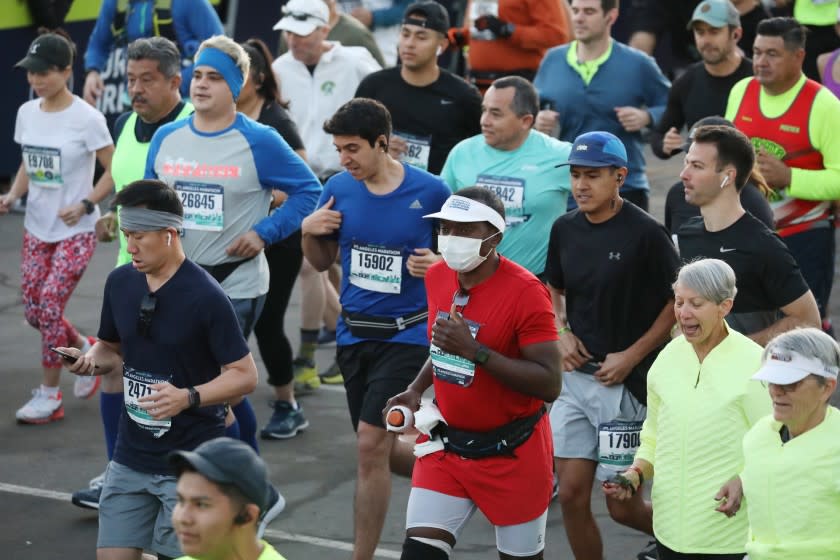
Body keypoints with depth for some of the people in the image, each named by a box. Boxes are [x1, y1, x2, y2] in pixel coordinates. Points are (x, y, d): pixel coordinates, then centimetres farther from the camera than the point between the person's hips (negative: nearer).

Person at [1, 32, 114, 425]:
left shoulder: (86, 119, -16)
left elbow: (116, 171, -10)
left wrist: (85, 205, -19)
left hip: (75, 232, -6)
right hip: (37, 228, 6)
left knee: (49, 306, -10)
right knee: (33, 310, 5)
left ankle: (49, 395, 4)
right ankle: (86, 350, 33)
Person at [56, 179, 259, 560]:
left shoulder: (206, 296, -16)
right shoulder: (119, 282, 2)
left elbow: (245, 375, -14)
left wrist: (188, 398, -28)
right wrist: (90, 360, -6)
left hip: (191, 461, -6)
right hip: (131, 457, 6)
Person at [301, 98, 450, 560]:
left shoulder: (430, 191, -12)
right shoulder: (338, 189, -1)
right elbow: (322, 262, 11)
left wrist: (440, 263, -20)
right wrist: (309, 232, -9)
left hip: (408, 336, -5)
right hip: (353, 334, 5)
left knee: (371, 444, -13)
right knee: (380, 451, 13)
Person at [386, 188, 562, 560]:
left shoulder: (525, 292, -20)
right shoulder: (438, 277, 1)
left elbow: (550, 385, -25)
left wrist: (474, 351, -30)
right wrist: (417, 390, 4)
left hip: (512, 452, -5)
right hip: (447, 445, 6)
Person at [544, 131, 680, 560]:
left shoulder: (646, 233, -13)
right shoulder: (565, 229, 5)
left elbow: (677, 303, -8)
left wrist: (632, 356, -13)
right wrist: (561, 331, 2)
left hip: (626, 381, -6)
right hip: (574, 377, 6)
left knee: (623, 503, 1)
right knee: (572, 494, 5)